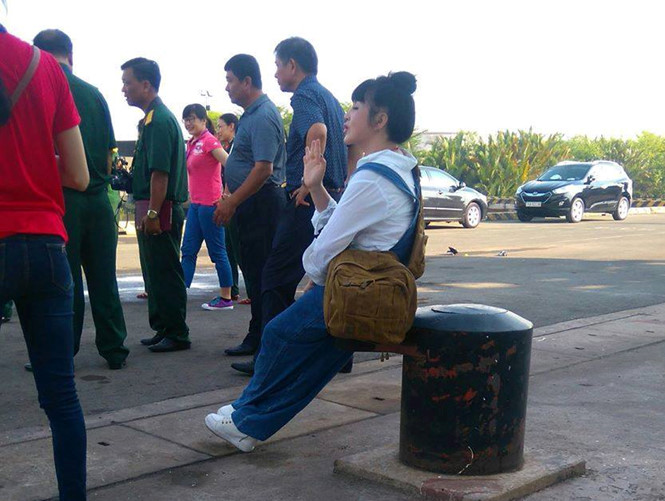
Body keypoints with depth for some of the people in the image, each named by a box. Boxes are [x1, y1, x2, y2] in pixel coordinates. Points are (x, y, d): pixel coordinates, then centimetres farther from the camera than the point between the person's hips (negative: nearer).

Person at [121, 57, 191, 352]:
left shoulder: (159, 121, -15)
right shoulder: (152, 119, 16)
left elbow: (160, 172, -21)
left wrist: (152, 213, -23)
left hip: (159, 210, -10)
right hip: (150, 209, 10)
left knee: (165, 273, -4)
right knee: (154, 273, 16)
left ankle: (177, 334, 4)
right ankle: (162, 329, 25)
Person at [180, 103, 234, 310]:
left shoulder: (209, 141, -11)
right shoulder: (192, 143, 13)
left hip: (210, 204, -9)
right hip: (195, 204, 9)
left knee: (217, 252, -1)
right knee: (188, 251, 7)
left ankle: (226, 298, 7)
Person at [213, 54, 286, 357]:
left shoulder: (263, 117, -16)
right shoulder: (252, 114, 17)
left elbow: (263, 168, -24)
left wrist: (231, 203, -20)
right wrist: (231, 201, 21)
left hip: (262, 204, -11)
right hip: (250, 205, 11)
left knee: (260, 275, -7)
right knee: (253, 272, 14)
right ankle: (257, 339, 23)